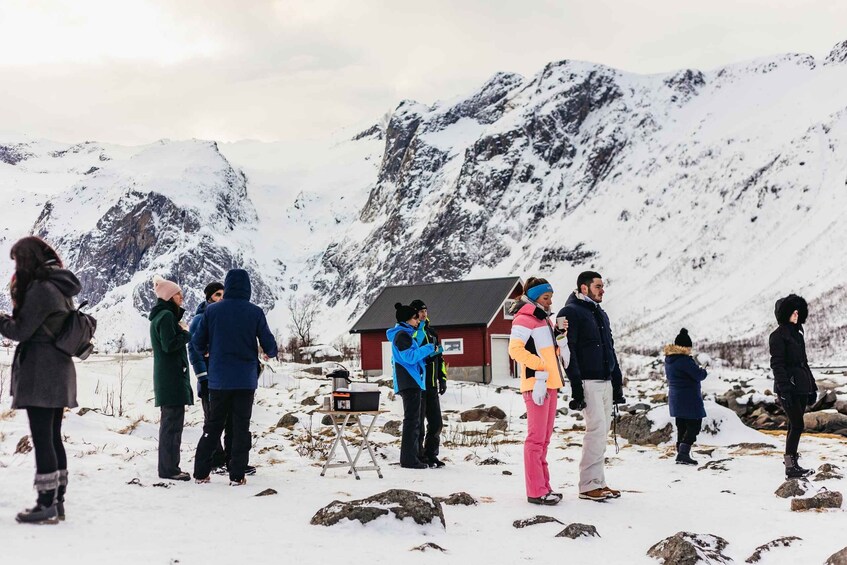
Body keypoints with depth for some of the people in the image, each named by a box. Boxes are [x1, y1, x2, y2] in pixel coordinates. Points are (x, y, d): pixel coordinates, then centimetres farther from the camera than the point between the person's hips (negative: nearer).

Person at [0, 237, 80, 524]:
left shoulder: (40, 288, -14)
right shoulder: (60, 288, 15)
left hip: (40, 373, -9)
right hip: (59, 372, 9)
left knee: (41, 439, -6)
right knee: (53, 438, 12)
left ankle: (47, 506, -3)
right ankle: (56, 502, 16)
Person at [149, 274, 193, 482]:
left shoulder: (159, 316, 18)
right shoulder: (167, 316, -13)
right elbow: (170, 344, -21)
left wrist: (181, 331, 7)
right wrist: (186, 333, -6)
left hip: (164, 377, 10)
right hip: (173, 377, -10)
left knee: (170, 421, 14)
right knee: (173, 422, -8)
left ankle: (168, 466, 18)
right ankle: (169, 468, -7)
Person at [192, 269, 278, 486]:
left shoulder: (212, 310, -2)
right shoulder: (255, 313, -7)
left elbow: (197, 342, 1)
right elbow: (269, 344, -3)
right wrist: (270, 353, 21)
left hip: (218, 380, 2)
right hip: (245, 380, -2)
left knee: (213, 426, 12)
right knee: (241, 427, 6)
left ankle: (201, 472, 13)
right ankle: (237, 475, 4)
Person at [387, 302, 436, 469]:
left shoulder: (406, 334, 22)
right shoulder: (401, 335, -10)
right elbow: (410, 356, -20)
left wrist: (431, 353, 14)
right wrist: (429, 348, -12)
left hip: (411, 383, 11)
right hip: (410, 383, -11)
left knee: (413, 421, 13)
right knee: (412, 421, -11)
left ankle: (410, 458, 17)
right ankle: (409, 459, -11)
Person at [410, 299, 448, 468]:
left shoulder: (431, 332, 18)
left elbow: (439, 357, 23)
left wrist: (442, 378, 18)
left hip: (431, 384, 7)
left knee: (436, 422, 9)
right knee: (418, 422, -3)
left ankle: (431, 455, 18)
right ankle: (417, 456, 5)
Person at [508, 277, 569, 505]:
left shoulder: (544, 319, 21)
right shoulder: (524, 319, -8)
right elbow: (515, 349, -20)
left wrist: (561, 336, 7)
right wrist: (540, 367, -23)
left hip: (551, 383, 10)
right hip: (536, 384, -10)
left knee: (544, 438, 14)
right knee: (536, 437, -9)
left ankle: (543, 486, 21)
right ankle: (536, 491, -7)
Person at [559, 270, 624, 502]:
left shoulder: (601, 314, 21)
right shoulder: (570, 313, -6)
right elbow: (568, 350, -13)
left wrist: (617, 383, 21)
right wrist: (576, 385, -19)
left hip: (606, 382, 9)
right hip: (588, 382, -9)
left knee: (602, 431, 8)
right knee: (597, 429, -13)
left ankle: (598, 482, 14)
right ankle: (589, 485, -9)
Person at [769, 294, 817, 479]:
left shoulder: (797, 335, 18)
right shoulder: (778, 336, -7)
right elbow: (777, 364, -14)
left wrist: (812, 386, 20)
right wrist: (784, 390, -21)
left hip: (801, 388, 8)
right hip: (789, 387, -8)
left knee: (795, 425, 9)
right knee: (797, 425, -12)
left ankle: (791, 459, 14)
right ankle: (791, 466, -10)